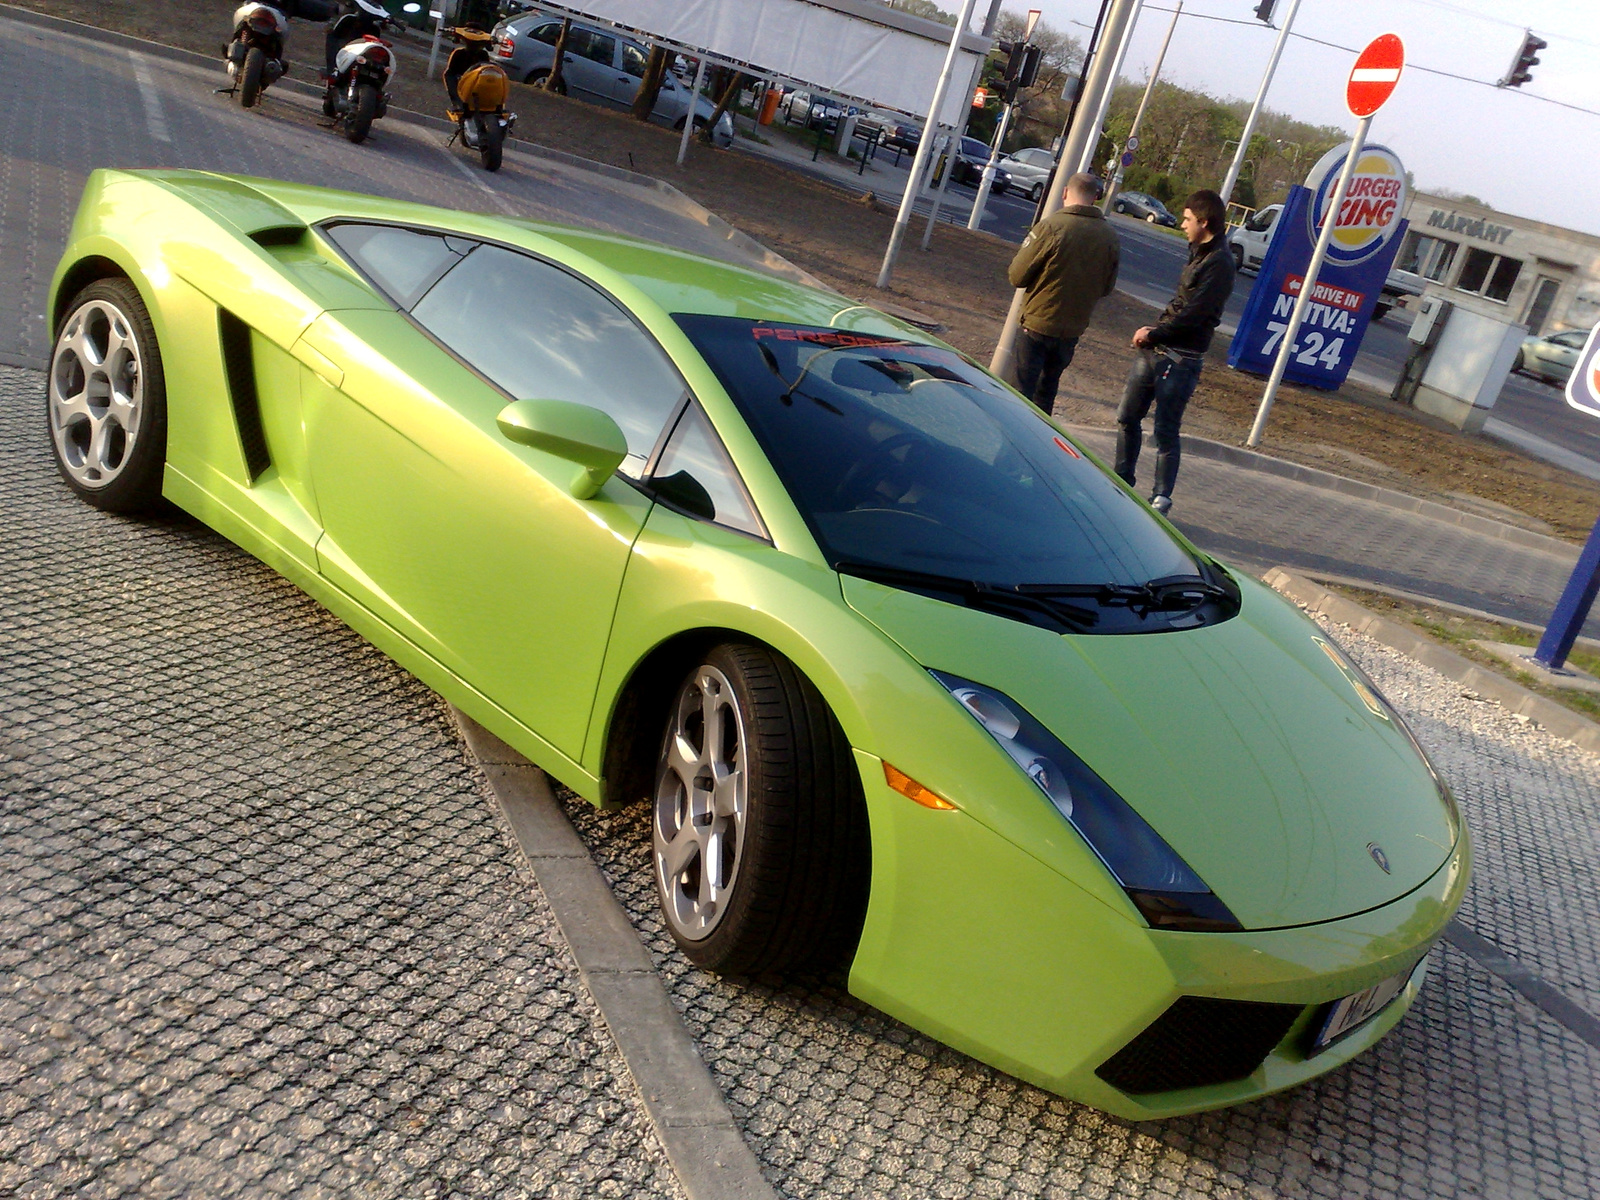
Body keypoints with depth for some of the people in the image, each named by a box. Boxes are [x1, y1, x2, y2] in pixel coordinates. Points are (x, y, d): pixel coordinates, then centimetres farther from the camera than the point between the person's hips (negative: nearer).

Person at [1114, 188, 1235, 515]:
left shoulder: (1219, 263, -15)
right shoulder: (1199, 254, 14)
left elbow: (1191, 315, -19)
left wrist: (1154, 334, -10)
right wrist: (1152, 330, 2)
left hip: (1181, 359, -9)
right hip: (1155, 351, 9)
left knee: (1166, 431, -2)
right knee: (1127, 417, 13)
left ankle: (1161, 497, 9)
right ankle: (1122, 480, 25)